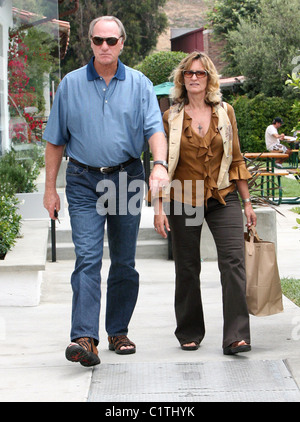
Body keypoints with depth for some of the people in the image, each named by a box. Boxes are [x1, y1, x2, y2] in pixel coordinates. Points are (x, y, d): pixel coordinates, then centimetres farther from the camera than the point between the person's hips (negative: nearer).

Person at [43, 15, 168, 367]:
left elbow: (155, 128, -7)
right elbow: (55, 140, 7)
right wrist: (50, 188, 4)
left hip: (127, 179, 1)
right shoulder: (71, 84, 4)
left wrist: (159, 163, -27)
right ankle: (84, 338, -20)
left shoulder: (139, 84, 4)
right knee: (87, 258, -13)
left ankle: (119, 331, 22)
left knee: (124, 261, 9)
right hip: (84, 182, -1)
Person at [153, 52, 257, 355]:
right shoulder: (170, 118, 3)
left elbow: (236, 159, 12)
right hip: (183, 201, 0)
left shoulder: (225, 112, 7)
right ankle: (189, 333, 23)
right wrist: (159, 207, -3)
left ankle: (235, 336, -16)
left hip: (223, 197, 0)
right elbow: (163, 166, 4)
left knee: (233, 261, -14)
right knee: (187, 268, 7)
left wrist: (247, 201, 10)